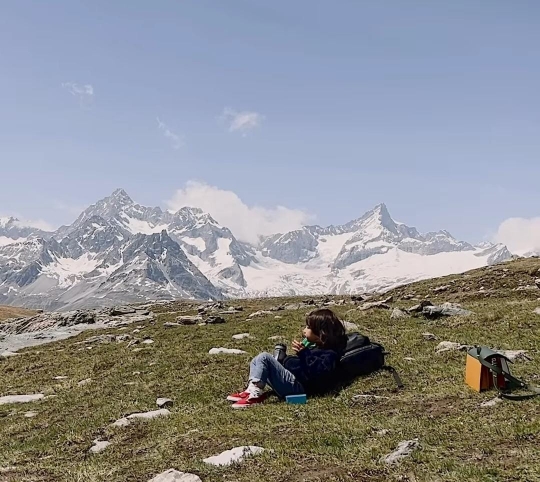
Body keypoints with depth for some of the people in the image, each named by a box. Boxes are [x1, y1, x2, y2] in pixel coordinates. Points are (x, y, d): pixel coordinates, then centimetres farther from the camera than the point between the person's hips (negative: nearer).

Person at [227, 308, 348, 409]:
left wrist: (304, 353, -28)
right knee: (256, 362, 16)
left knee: (264, 357, -19)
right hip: (289, 376, 11)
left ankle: (255, 393, -27)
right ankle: (252, 390, -7)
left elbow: (319, 372, -27)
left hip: (296, 385, -11)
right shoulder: (315, 346, 22)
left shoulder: (329, 354, -10)